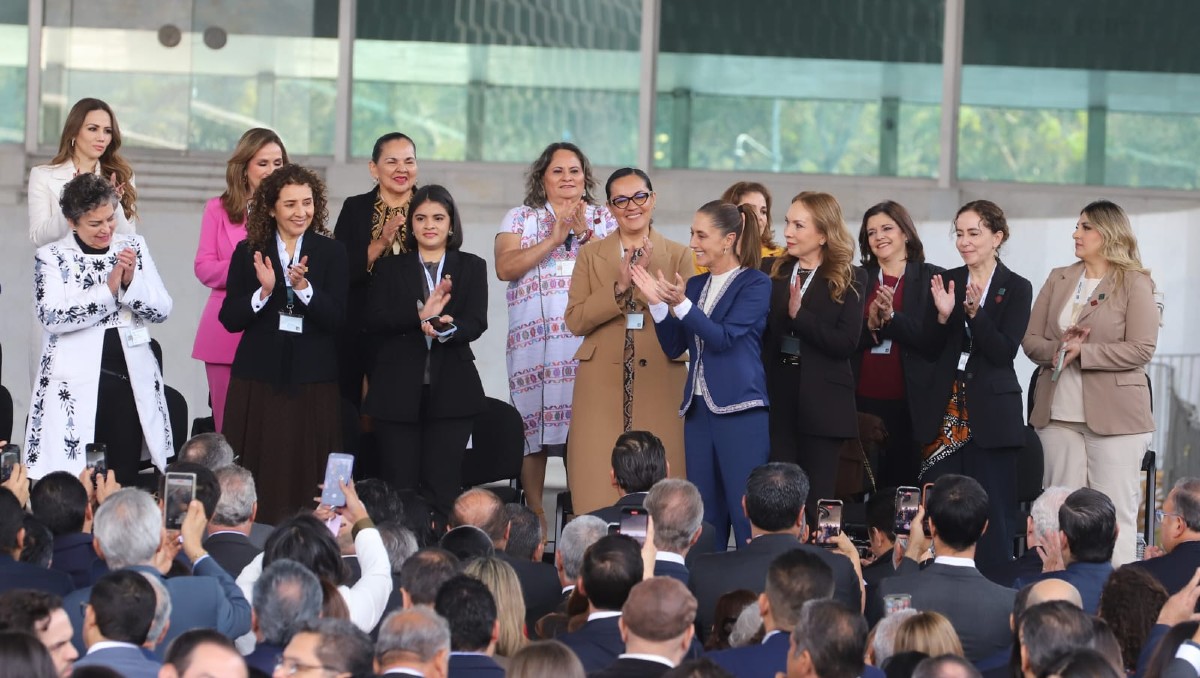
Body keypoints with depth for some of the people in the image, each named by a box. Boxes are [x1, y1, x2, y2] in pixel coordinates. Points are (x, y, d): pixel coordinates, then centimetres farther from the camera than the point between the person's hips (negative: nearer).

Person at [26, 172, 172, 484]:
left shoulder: (133, 247, 10)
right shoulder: (51, 257, -1)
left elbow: (162, 310, 6)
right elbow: (52, 316, -16)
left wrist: (131, 282, -11)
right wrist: (108, 289, -16)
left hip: (131, 379, 3)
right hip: (76, 386, -3)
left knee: (125, 481, 4)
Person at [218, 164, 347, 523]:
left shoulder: (331, 253, 5)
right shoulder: (248, 253, 6)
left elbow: (336, 318, -4)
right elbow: (230, 318, 1)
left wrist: (304, 287, -19)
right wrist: (263, 291, -15)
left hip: (312, 380, 0)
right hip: (258, 376, 0)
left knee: (305, 476, -1)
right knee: (256, 476, -1)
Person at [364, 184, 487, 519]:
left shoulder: (471, 268, 11)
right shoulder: (390, 269, 12)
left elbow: (477, 322, -2)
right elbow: (374, 319, -3)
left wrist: (446, 328, -24)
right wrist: (419, 315, -19)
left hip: (450, 389, 0)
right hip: (398, 388, 0)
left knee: (443, 487, -5)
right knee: (398, 485, -2)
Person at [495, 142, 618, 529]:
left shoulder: (604, 219, 15)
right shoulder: (520, 219, 12)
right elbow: (505, 268, -4)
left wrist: (585, 233, -8)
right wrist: (554, 239, -7)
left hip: (589, 337, 1)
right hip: (534, 337, 0)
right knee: (533, 425, -5)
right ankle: (534, 515, 0)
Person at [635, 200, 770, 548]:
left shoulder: (755, 284, -4)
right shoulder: (696, 285, 15)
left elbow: (723, 337, -14)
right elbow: (673, 347, 13)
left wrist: (680, 304, -22)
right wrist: (657, 302, 0)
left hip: (740, 410, -7)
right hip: (699, 408, 7)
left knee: (746, 513, -8)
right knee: (705, 512, 8)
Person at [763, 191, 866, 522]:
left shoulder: (849, 280, 0)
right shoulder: (774, 273, 8)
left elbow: (846, 343, -11)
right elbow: (758, 333, 6)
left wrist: (799, 314, -16)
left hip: (822, 404, -3)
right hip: (777, 398, 3)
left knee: (816, 501, 1)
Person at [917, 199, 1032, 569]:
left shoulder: (1016, 288, 0)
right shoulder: (946, 281, 10)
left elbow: (1005, 351, -9)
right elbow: (929, 350, 8)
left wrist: (975, 312, -22)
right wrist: (942, 315, -11)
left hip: (991, 414, -3)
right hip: (945, 412, 3)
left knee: (993, 513, -3)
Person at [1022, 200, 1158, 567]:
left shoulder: (1135, 283, -3)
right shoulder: (1059, 279, 14)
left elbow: (1141, 349, -10)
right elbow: (1030, 340, 11)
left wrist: (1082, 353, -16)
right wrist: (1056, 351, -11)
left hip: (1113, 414, -5)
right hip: (1059, 414, 5)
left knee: (1115, 515, -4)